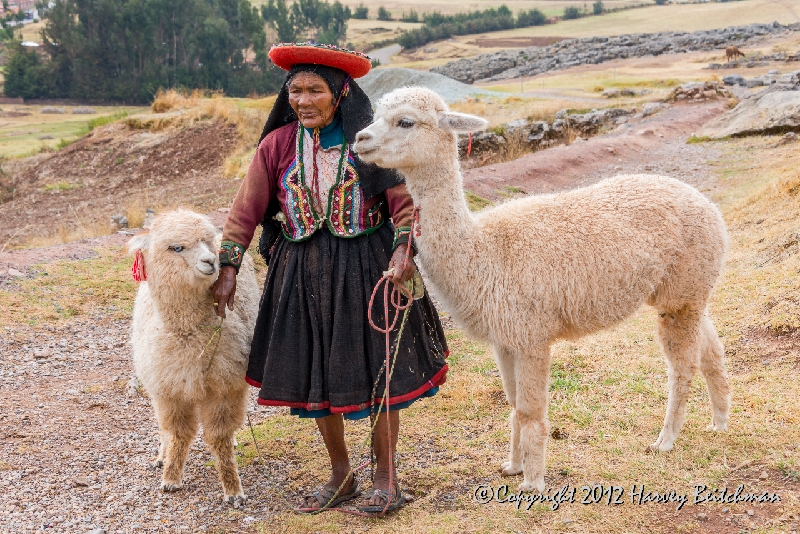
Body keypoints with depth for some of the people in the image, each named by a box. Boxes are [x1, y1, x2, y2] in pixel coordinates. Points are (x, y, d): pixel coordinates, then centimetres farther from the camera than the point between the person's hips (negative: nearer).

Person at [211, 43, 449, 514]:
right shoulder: (278, 144, 0)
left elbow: (404, 200, -10)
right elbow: (247, 210, 1)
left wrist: (403, 250, -25)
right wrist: (229, 268, -4)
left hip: (366, 267, -3)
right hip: (302, 272, 3)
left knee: (378, 370, 4)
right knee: (315, 372, 10)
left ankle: (386, 476, 22)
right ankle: (341, 477, 28)